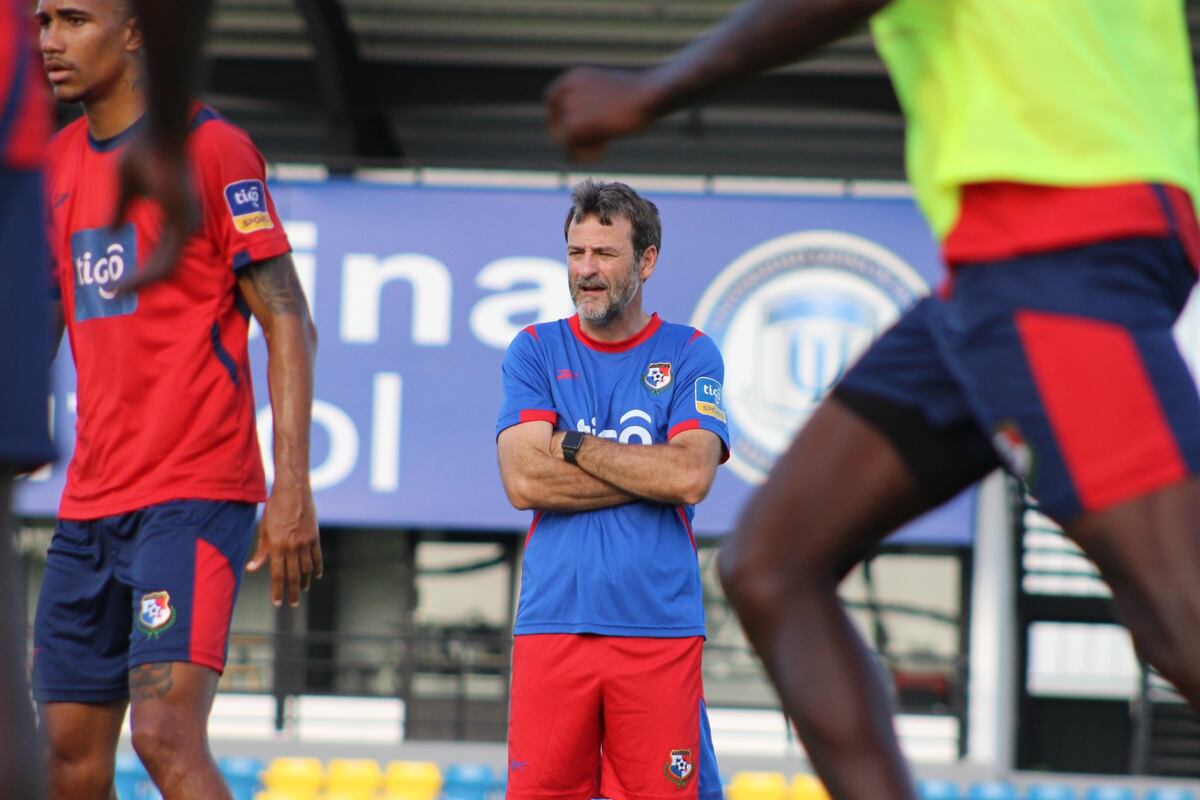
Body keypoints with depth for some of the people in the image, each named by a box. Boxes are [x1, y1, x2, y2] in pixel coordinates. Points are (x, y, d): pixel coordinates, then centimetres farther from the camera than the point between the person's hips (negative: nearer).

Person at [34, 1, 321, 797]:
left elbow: (288, 322, -8)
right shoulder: (58, 164, 15)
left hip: (195, 496, -7)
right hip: (90, 501, 7)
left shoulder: (210, 147, -6)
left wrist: (292, 489, -17)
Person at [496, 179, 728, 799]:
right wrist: (649, 475, -6)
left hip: (660, 628, -1)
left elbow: (692, 477, -9)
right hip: (553, 624, 1)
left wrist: (574, 445, -5)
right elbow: (523, 481, -5)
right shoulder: (535, 351, 9)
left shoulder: (690, 355, 7)